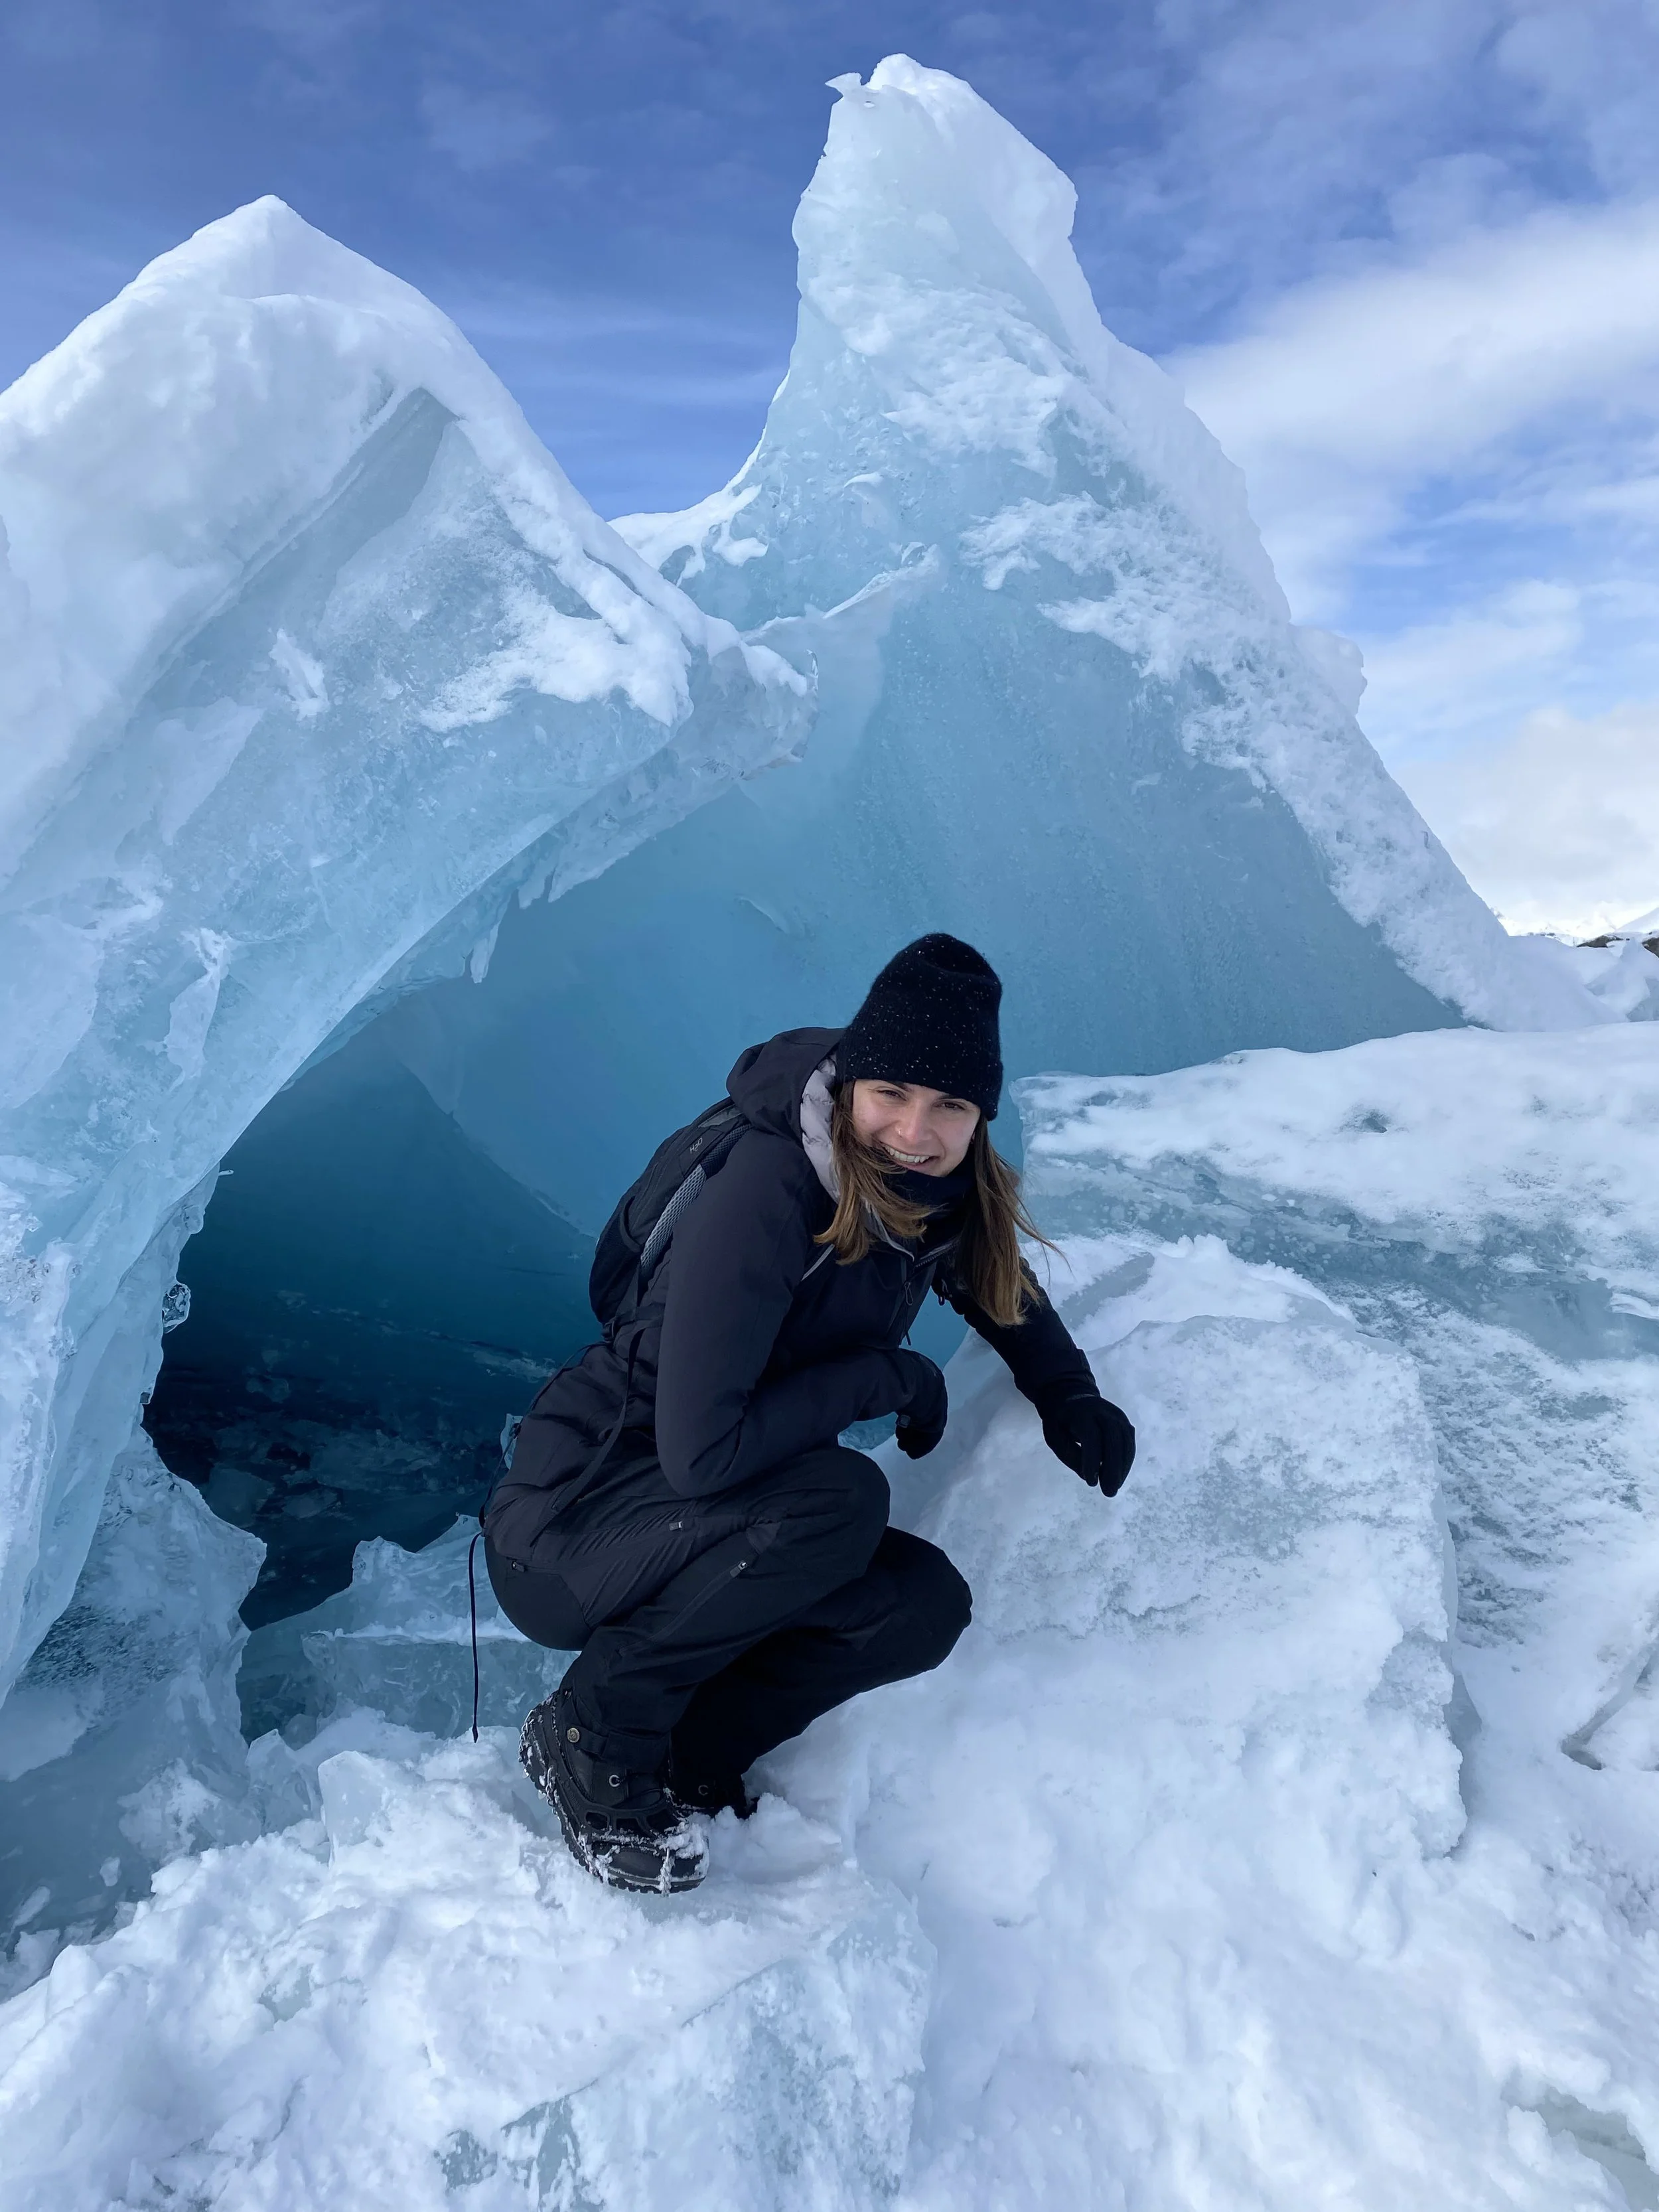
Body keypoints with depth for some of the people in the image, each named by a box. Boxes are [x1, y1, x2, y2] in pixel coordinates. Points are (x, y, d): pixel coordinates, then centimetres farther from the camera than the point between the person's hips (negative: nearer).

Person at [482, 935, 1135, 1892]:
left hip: (694, 1532, 7)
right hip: (561, 1527, -7)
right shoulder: (762, 1203, -28)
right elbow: (700, 1455, -31)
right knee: (841, 1497, -30)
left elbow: (996, 1282, 20)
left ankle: (676, 1757, 3)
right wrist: (886, 1376, -21)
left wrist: (1070, 1396, 4)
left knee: (926, 1606, -10)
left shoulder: (936, 1192, -5)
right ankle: (591, 1739, -10)